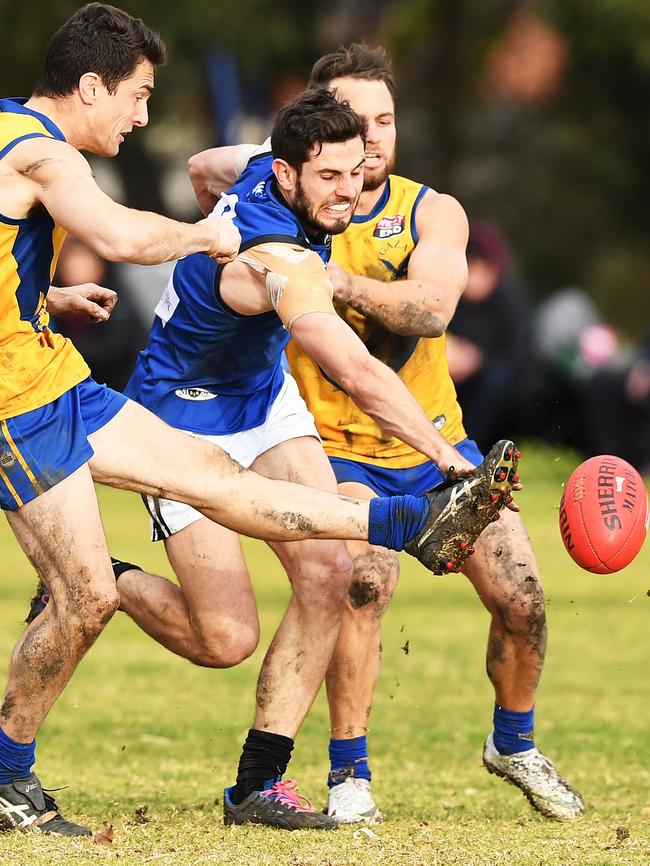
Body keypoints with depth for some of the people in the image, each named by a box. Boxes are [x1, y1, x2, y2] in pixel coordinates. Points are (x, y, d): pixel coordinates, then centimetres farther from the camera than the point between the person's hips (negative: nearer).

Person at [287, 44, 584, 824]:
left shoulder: (432, 213, -6)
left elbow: (432, 308, -23)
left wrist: (340, 281, -35)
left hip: (436, 440, 3)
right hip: (341, 450, -3)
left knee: (520, 597, -2)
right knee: (367, 578, -30)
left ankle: (513, 744, 28)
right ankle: (348, 774, -18)